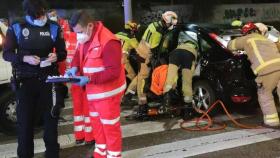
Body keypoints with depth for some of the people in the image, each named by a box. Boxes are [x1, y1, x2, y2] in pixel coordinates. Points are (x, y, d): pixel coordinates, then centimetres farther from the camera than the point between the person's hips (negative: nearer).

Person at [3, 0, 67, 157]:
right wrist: (24, 58, -18)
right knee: (25, 119, 2)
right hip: (25, 80, -1)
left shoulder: (54, 28, 3)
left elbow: (63, 53, 9)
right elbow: (7, 54, 0)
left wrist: (56, 57, -15)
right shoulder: (16, 28, -1)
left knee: (51, 117, 7)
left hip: (48, 79, 1)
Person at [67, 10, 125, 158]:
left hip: (107, 92, -9)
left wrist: (89, 79, -30)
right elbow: (79, 54, 16)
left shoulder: (108, 41, -25)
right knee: (96, 122, 22)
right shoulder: (85, 39, 3)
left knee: (110, 126, 5)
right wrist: (75, 67, -7)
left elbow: (114, 71, -27)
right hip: (93, 90, 9)